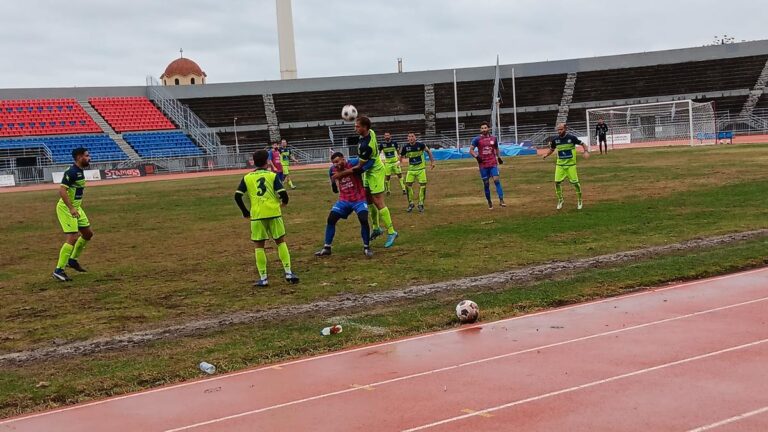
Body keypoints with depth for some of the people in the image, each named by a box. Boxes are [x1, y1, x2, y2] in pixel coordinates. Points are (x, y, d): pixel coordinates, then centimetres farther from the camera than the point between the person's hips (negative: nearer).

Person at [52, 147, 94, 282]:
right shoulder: (71, 172, -19)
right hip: (66, 208, -10)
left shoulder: (80, 171, 10)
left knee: (88, 234, 15)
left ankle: (73, 260, 29)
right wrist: (71, 209, -33)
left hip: (76, 207, 10)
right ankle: (59, 270, -10)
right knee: (73, 238, -15)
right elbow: (62, 191, -27)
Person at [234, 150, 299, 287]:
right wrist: (284, 202, 14)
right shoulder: (273, 175, 2)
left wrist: (245, 212, 12)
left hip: (257, 216, 1)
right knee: (281, 241, 12)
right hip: (273, 213, -1)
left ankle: (263, 278, 7)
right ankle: (288, 273, 6)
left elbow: (237, 196, 0)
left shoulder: (247, 178, 7)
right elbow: (283, 193, -8)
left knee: (259, 246, 9)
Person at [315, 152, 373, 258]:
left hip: (359, 199, -5)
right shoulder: (333, 170, 0)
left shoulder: (353, 163, -16)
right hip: (344, 200, 5)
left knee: (364, 220, -22)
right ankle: (327, 248, 7)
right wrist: (333, 181, -1)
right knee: (331, 219, -4)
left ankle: (366, 247, -3)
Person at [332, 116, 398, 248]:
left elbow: (359, 167, -25)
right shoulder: (370, 132, -8)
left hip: (375, 172, -10)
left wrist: (341, 174, -21)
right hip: (369, 171, 10)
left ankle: (391, 232, -2)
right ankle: (376, 228, 26)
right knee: (369, 200, 15)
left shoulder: (366, 146, -33)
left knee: (378, 203, -8)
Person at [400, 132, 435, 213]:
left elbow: (428, 151, 3)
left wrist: (432, 162, 2)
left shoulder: (420, 144, -14)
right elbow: (402, 156, 10)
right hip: (411, 169, 2)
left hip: (421, 169, -2)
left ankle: (421, 204, 8)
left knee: (423, 185, -7)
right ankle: (411, 204, 9)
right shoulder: (406, 147, -8)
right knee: (408, 185, -8)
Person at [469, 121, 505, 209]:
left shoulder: (493, 138, 7)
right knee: (486, 183, 4)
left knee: (496, 180, -14)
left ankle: (501, 200, -15)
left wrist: (499, 157, 16)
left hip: (493, 163, 1)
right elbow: (471, 150, -2)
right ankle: (489, 202, 15)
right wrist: (476, 156, -17)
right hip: (483, 165, -1)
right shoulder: (477, 139, -1)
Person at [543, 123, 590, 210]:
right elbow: (552, 149, 13)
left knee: (575, 182, -3)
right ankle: (560, 200, 19)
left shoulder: (572, 137, -11)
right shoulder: (555, 139, -2)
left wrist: (586, 151, -20)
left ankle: (580, 200, 18)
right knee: (557, 182, -4)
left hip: (571, 164, -3)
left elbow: (582, 144, -2)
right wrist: (546, 155, -7)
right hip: (560, 165, 3)